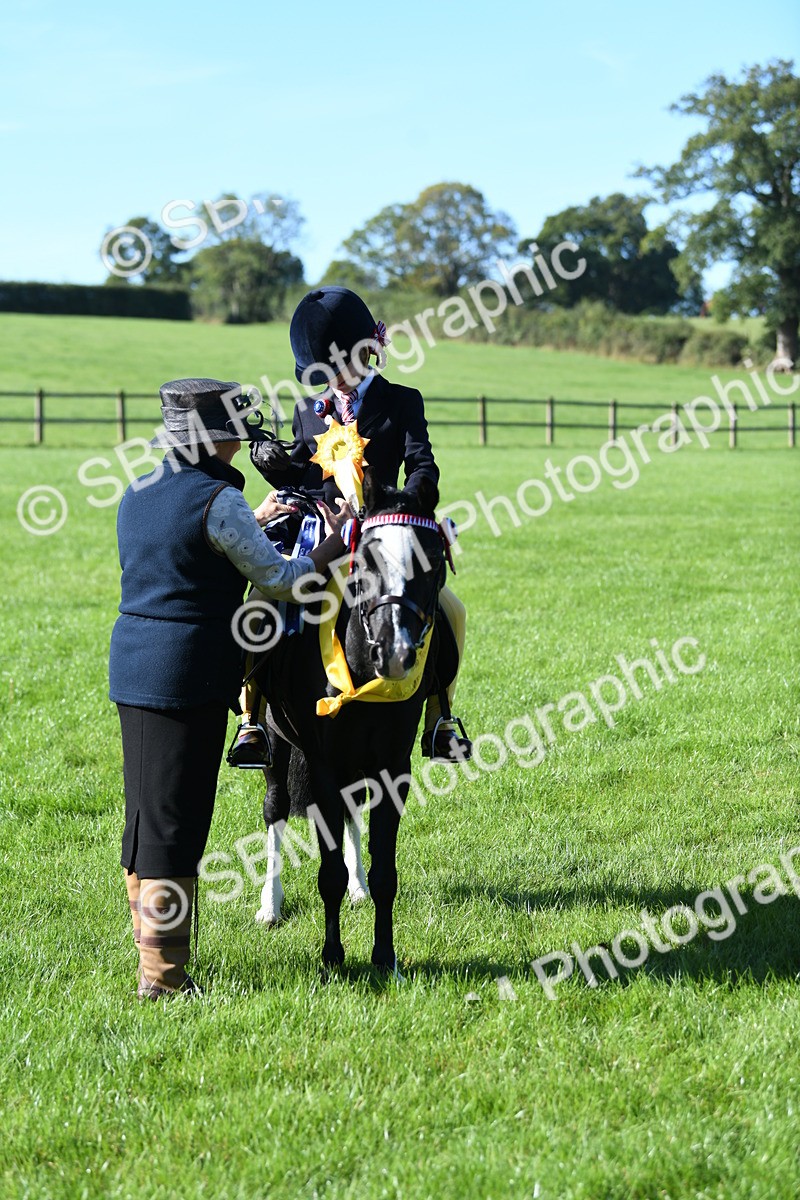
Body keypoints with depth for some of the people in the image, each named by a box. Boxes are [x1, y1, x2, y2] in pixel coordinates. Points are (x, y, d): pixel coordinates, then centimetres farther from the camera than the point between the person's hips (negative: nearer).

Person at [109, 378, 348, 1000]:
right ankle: (163, 973, 1)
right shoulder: (218, 501, -14)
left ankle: (151, 950, 25)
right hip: (189, 676, -8)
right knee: (175, 821, -3)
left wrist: (256, 522, 29)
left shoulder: (138, 493, 11)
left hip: (132, 667, 8)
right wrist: (332, 546, 7)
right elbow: (280, 579, -9)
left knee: (144, 815, 16)